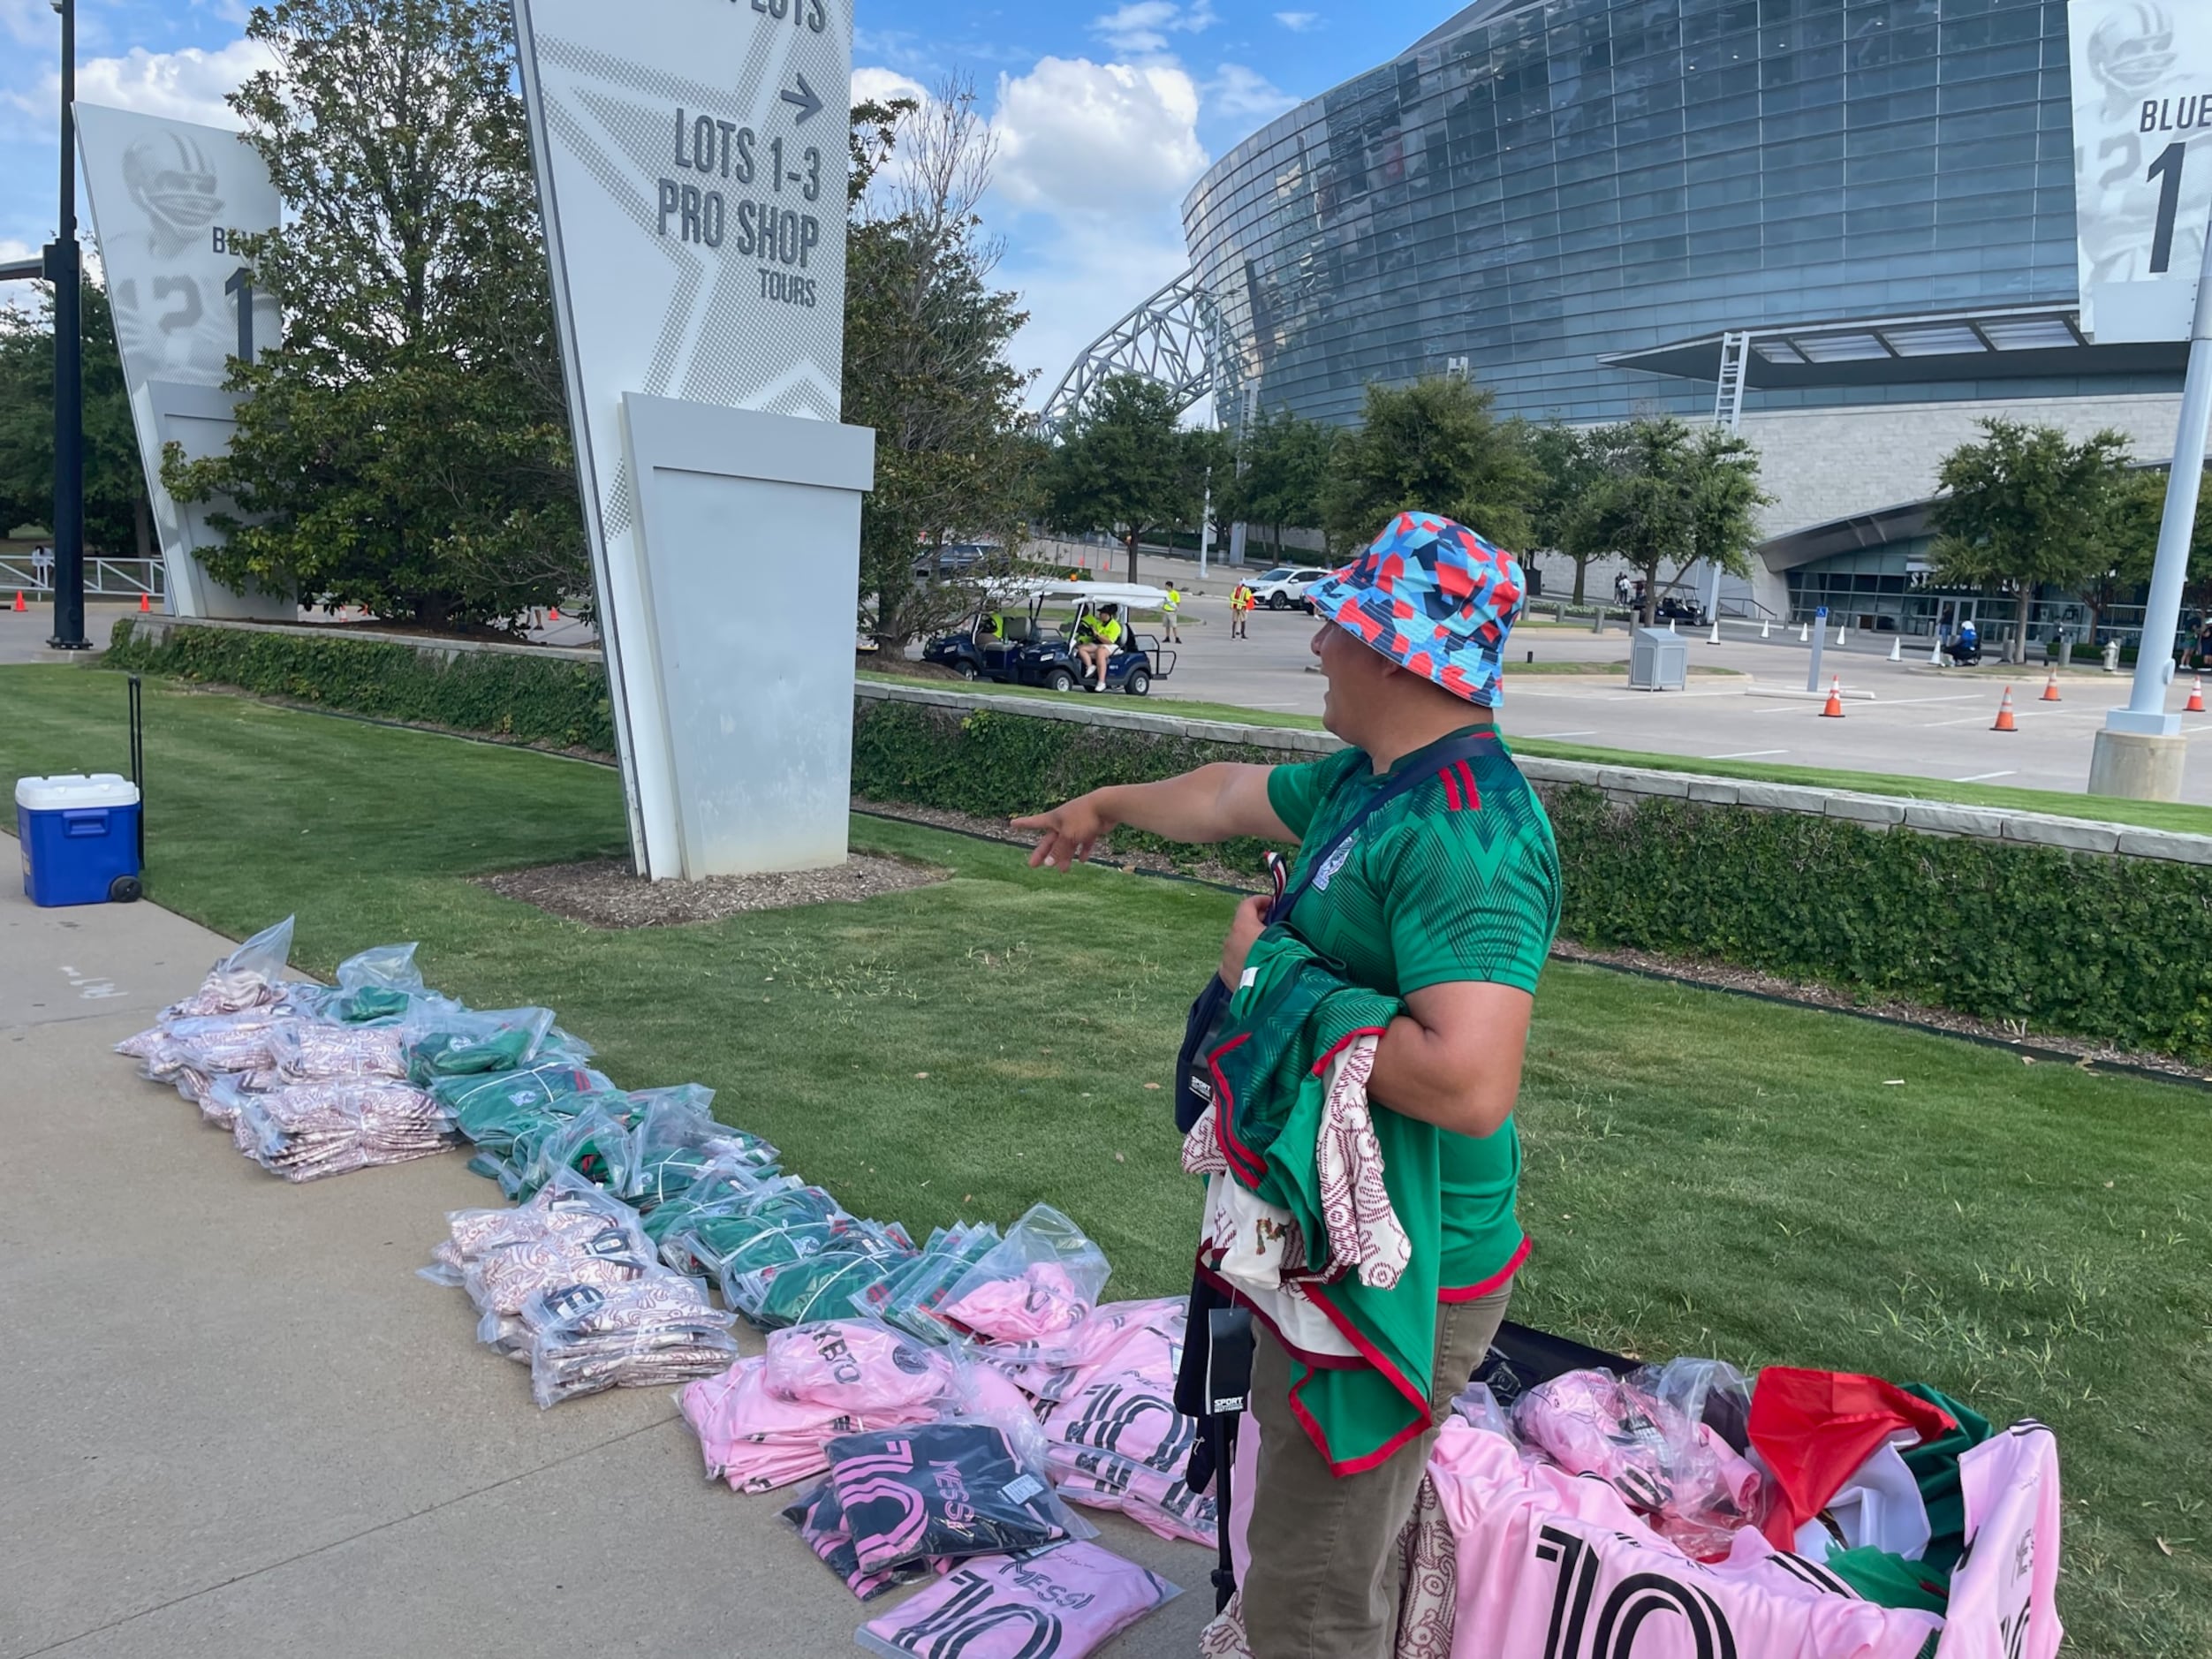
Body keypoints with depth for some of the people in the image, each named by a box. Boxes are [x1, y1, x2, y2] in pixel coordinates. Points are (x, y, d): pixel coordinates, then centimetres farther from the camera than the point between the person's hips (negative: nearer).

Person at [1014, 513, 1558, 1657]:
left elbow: (1469, 1084, -36)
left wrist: (1272, 978, -23)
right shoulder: (1365, 781, 5)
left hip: (1400, 1278, -9)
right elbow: (1228, 795, 24)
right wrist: (1107, 805, 40)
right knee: (1343, 1551, 27)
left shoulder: (1463, 831, -26)